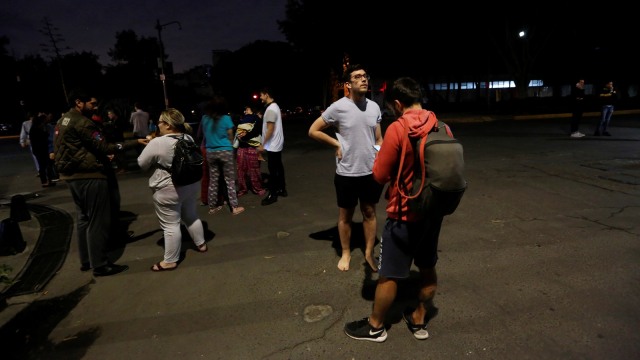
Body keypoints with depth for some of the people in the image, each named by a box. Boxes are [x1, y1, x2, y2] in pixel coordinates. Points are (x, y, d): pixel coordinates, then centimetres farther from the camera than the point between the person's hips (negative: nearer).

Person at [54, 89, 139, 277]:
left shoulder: (62, 122, 15)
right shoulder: (82, 122, -16)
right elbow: (104, 148, -20)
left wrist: (100, 155, 18)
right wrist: (135, 142, -21)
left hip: (72, 176, 10)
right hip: (89, 176, -10)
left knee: (84, 219, 17)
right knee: (98, 221, -3)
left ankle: (86, 260, 26)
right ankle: (100, 265, 3)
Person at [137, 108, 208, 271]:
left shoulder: (157, 143, -19)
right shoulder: (189, 139, 2)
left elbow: (142, 164, -8)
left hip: (168, 190, -7)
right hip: (191, 185, 7)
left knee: (170, 225, 2)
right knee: (191, 216, 22)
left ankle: (170, 261, 12)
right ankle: (201, 244, 35)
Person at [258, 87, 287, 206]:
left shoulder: (270, 109, -19)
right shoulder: (275, 106, 13)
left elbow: (270, 129, -23)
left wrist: (263, 144, -19)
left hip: (272, 145, -10)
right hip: (277, 143, 10)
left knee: (272, 169, -5)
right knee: (278, 167, 15)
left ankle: (272, 195, 2)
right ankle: (282, 190, 24)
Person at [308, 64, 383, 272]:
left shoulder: (374, 107, 2)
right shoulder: (338, 107, -12)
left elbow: (379, 139, 10)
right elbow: (313, 131, -4)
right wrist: (337, 144, -8)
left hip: (371, 171, 4)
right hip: (347, 173, -3)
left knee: (370, 212, 14)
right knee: (345, 215, 12)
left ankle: (369, 253, 31)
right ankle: (346, 253, 32)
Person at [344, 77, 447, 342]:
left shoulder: (397, 129, -19)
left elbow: (380, 176, -15)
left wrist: (380, 156, 3)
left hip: (404, 215, -6)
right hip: (434, 211, 7)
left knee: (389, 274, 8)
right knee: (428, 267, 20)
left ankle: (375, 326, 27)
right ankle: (419, 320, 37)